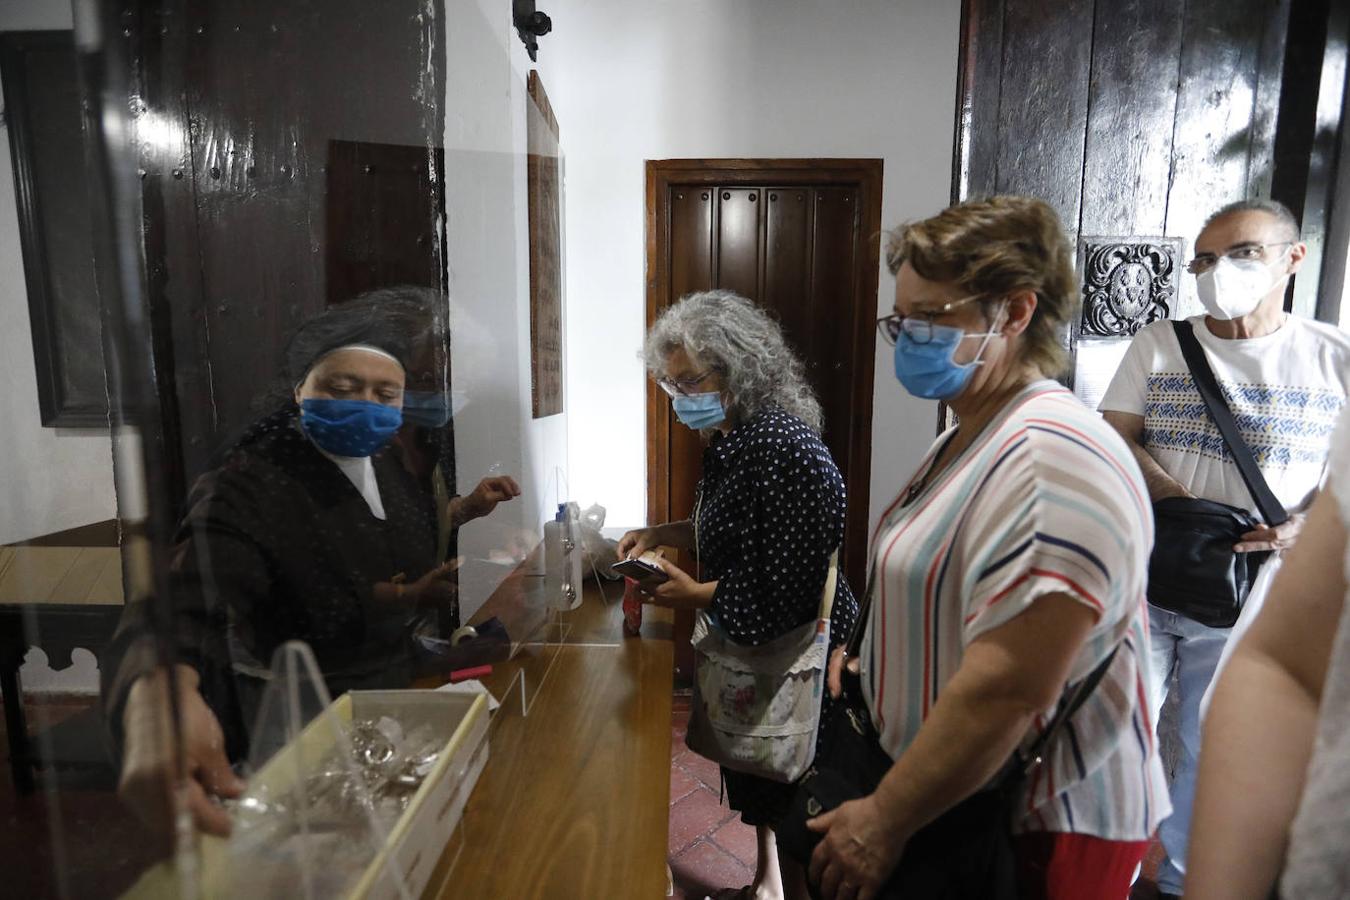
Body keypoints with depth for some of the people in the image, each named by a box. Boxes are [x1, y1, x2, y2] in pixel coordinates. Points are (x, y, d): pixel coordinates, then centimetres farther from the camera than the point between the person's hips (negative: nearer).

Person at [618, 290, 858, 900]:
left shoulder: (786, 450, -27)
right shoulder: (732, 439, 2)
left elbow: (791, 592, -27)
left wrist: (695, 595, -23)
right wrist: (661, 534, 3)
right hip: (751, 648, 9)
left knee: (785, 799, 12)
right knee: (756, 784, 26)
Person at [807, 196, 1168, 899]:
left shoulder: (1050, 459, -25)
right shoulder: (967, 440, 7)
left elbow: (1008, 690, -30)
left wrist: (885, 821, -20)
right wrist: (869, 655, 3)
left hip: (1034, 831, -8)